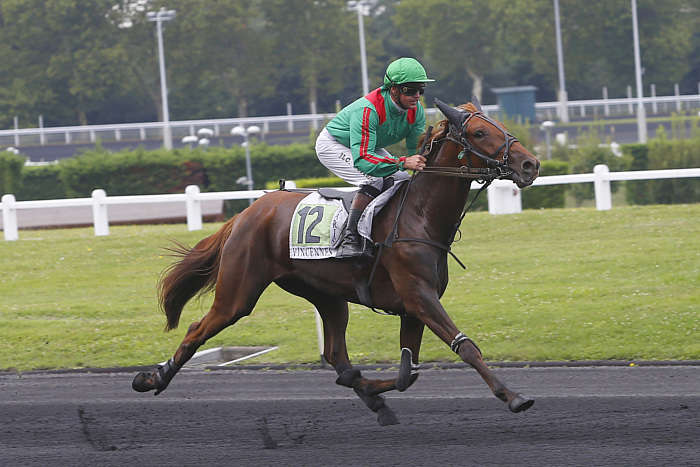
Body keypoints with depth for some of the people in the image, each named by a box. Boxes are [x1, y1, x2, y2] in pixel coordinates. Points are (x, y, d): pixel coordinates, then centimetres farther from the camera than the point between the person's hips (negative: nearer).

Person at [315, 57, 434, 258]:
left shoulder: (416, 109, -18)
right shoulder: (367, 110, -40)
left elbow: (417, 149, -10)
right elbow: (361, 159, -47)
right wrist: (403, 162, -57)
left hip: (370, 147, 8)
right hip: (333, 145, -8)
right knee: (374, 179, -29)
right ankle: (350, 239, -27)